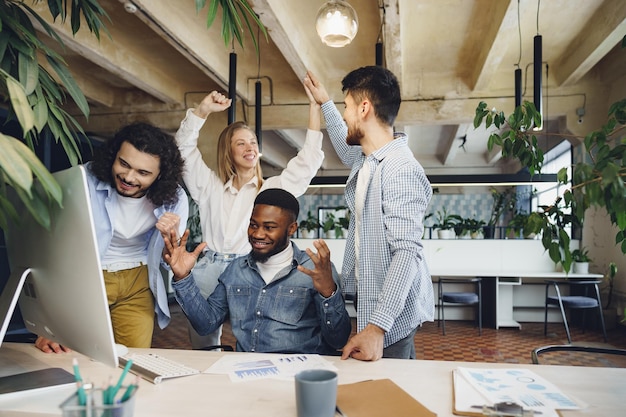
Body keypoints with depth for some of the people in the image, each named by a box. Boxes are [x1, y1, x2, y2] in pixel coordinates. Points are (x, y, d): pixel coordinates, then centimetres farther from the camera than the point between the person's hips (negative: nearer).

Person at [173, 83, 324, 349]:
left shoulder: (273, 189, 10)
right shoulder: (210, 186, 15)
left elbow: (309, 159, 6)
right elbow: (184, 149, 10)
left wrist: (315, 106, 3)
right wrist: (203, 110, -1)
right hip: (209, 273, 2)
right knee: (203, 349, 11)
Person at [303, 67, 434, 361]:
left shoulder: (400, 171, -25)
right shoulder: (368, 159, 6)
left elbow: (407, 252, -30)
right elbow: (346, 150, 32)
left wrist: (377, 326, -35)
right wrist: (325, 103, 33)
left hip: (392, 317, -9)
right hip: (368, 300, 9)